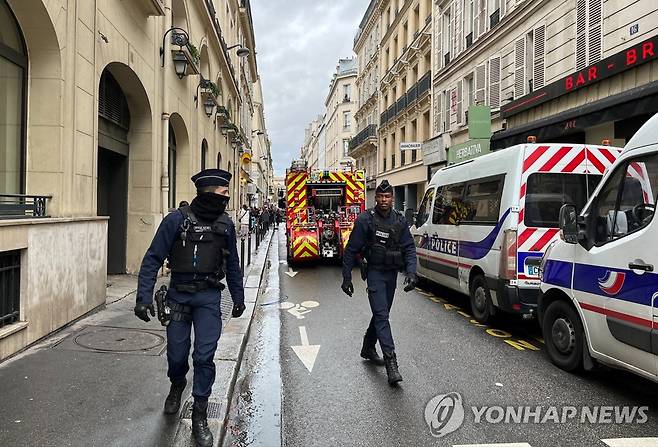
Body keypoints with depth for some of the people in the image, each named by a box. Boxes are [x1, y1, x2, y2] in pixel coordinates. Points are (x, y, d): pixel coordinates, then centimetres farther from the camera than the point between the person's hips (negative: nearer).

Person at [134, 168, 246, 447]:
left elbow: (232, 264, 14)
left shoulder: (225, 224, 3)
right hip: (179, 295, -1)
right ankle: (177, 385, 46)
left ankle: (199, 417, 12)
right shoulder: (177, 220, -8)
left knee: (204, 356, -4)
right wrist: (144, 297, -14)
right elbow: (153, 259, -7)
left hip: (209, 297, 1)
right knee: (177, 354, 10)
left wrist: (238, 297, 17)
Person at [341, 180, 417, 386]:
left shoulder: (399, 220, 4)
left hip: (392, 273, 5)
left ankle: (368, 348, 37)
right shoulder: (365, 220, -9)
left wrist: (411, 272, -10)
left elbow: (409, 247, 4)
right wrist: (346, 277, -6)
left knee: (381, 313, 17)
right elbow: (351, 250, -5)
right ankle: (391, 362, -15)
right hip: (375, 272, -5)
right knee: (381, 315, -12)